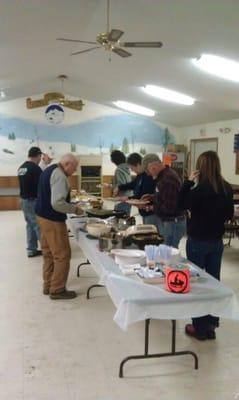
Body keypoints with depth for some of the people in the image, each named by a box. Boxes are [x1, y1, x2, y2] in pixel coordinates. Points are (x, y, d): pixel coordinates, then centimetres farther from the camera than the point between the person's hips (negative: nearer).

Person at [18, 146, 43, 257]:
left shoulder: (21, 167, 9)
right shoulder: (35, 168, -18)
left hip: (24, 200, 9)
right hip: (33, 201, -9)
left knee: (30, 224, 14)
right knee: (39, 225, -2)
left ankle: (31, 250, 18)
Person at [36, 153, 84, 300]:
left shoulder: (49, 170, 11)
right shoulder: (59, 176, -20)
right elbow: (57, 203, -29)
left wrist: (70, 205, 14)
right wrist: (75, 209, -14)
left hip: (43, 216, 10)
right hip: (53, 221, -10)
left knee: (49, 254, 17)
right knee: (62, 255, -1)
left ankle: (48, 285, 27)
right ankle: (57, 290, 7)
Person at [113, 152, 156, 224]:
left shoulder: (148, 176, -21)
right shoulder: (140, 175, 8)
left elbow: (144, 195, -22)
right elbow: (133, 184, 27)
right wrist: (119, 188, 16)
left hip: (150, 211, -10)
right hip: (144, 211, 10)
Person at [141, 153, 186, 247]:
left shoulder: (168, 179, -22)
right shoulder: (164, 175, 11)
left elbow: (169, 208, -24)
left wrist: (153, 208, -14)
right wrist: (151, 197, 12)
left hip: (172, 223, -10)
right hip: (166, 222, 10)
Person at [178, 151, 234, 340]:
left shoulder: (200, 189, -20)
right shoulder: (227, 188, -2)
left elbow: (181, 205, -8)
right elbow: (230, 214, 8)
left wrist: (189, 182, -10)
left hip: (198, 241, -5)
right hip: (217, 241, 6)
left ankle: (200, 327, 15)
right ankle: (211, 324, 23)